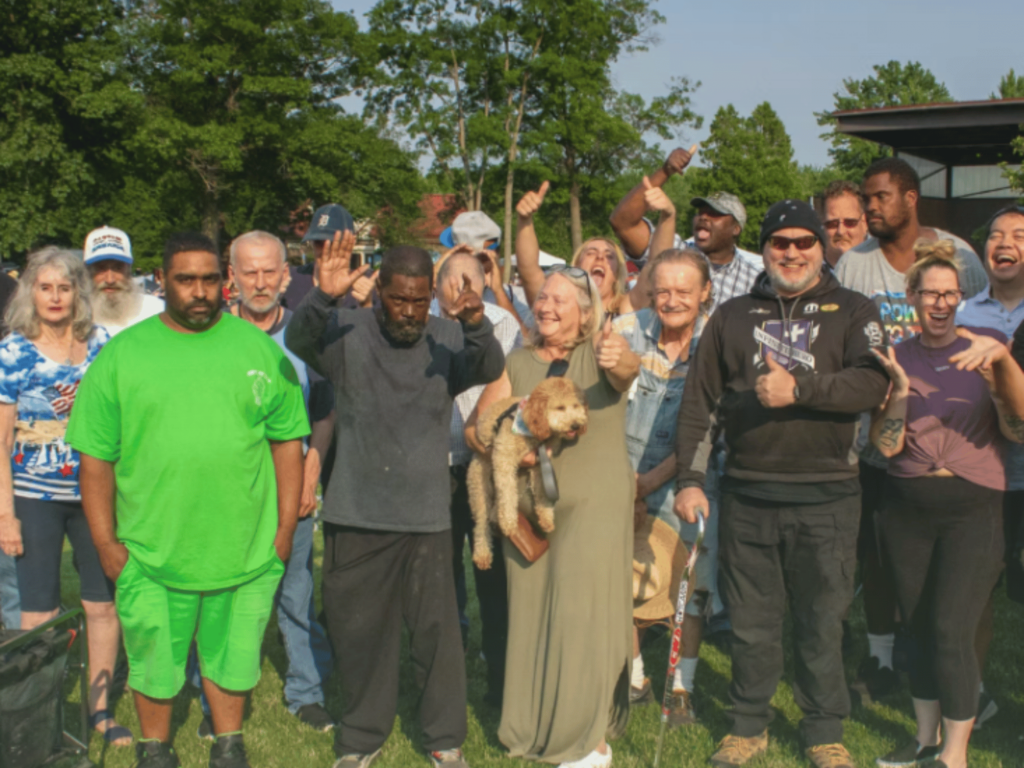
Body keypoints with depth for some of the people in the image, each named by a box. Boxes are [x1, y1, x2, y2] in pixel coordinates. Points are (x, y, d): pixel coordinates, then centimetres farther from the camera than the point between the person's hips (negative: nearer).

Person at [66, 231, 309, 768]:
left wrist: (286, 528, 0)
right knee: (154, 662, 15)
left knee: (232, 659, 17)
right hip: (151, 555, 0)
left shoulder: (260, 349, 0)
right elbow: (96, 457, -2)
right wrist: (105, 542, -4)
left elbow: (287, 441, 3)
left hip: (246, 551, 1)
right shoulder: (122, 355, -3)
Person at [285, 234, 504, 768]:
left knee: (436, 631, 6)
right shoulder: (347, 333, -2)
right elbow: (298, 340, -20)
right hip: (355, 515, 0)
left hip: (427, 516, 0)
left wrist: (477, 326, -39)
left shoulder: (448, 339, 0)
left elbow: (488, 369, -17)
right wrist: (323, 296, -40)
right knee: (358, 631, 12)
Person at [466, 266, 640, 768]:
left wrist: (620, 361, -49)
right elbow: (474, 427, 7)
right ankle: (534, 727, 25)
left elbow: (627, 369, -25)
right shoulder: (518, 364, 10)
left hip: (596, 506, -4)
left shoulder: (599, 350, -1)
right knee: (531, 615, 9)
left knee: (584, 614, -5)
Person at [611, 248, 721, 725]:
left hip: (686, 482, -1)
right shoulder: (624, 332, -7)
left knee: (690, 587, 3)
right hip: (623, 477, 2)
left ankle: (682, 688, 20)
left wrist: (650, 481, -14)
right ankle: (635, 678, 26)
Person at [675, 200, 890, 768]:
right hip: (747, 496, 2)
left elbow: (873, 383, -11)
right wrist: (689, 478, 2)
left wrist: (799, 388, -21)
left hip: (825, 496, -1)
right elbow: (699, 402, 8)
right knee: (751, 621, 10)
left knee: (821, 622, 7)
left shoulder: (853, 312, 5)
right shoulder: (732, 317, 11)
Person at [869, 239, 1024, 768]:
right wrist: (900, 387, -17)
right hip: (907, 511, 3)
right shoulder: (897, 358, 4)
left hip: (972, 510, -3)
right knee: (921, 630, 12)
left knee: (951, 632, -10)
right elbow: (886, 445, -3)